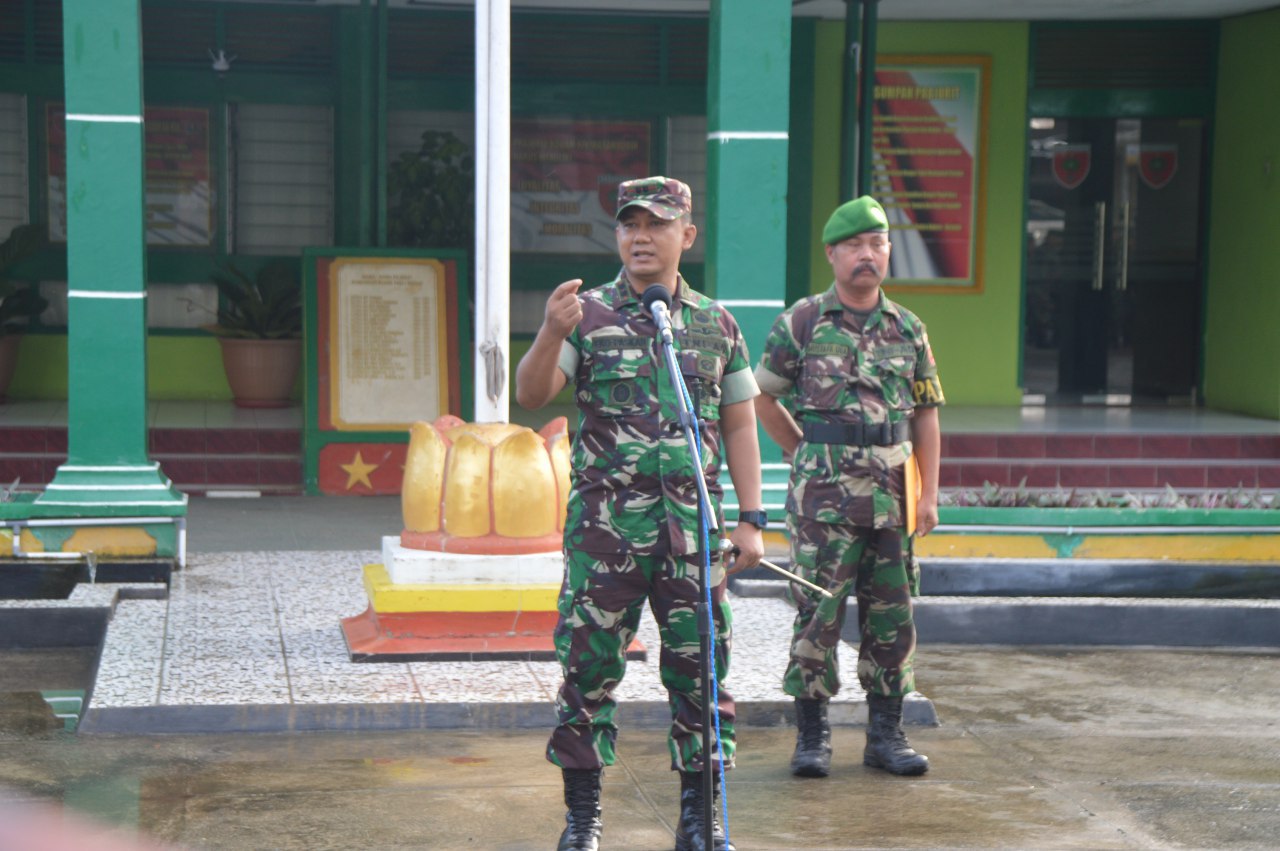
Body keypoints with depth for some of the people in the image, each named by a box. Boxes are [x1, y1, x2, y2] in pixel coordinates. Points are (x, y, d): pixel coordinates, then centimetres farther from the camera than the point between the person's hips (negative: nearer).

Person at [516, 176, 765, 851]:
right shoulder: (587, 315, 2)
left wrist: (752, 520, 6)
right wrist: (551, 334, -29)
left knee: (700, 673, 5)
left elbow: (739, 426, 13)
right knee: (588, 668, 1)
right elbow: (530, 396, -10)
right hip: (604, 523, -2)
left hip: (693, 527, 2)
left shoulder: (716, 324, 10)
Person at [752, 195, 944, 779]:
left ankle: (886, 734, 17)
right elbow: (764, 397, 7)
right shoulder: (802, 322, 0)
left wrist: (929, 495, 6)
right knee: (819, 613, -2)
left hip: (892, 495, 4)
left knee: (891, 616, 7)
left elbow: (926, 416, 13)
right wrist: (809, 455, 5)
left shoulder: (909, 330, 11)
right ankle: (812, 735, 7)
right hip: (823, 494, -3)